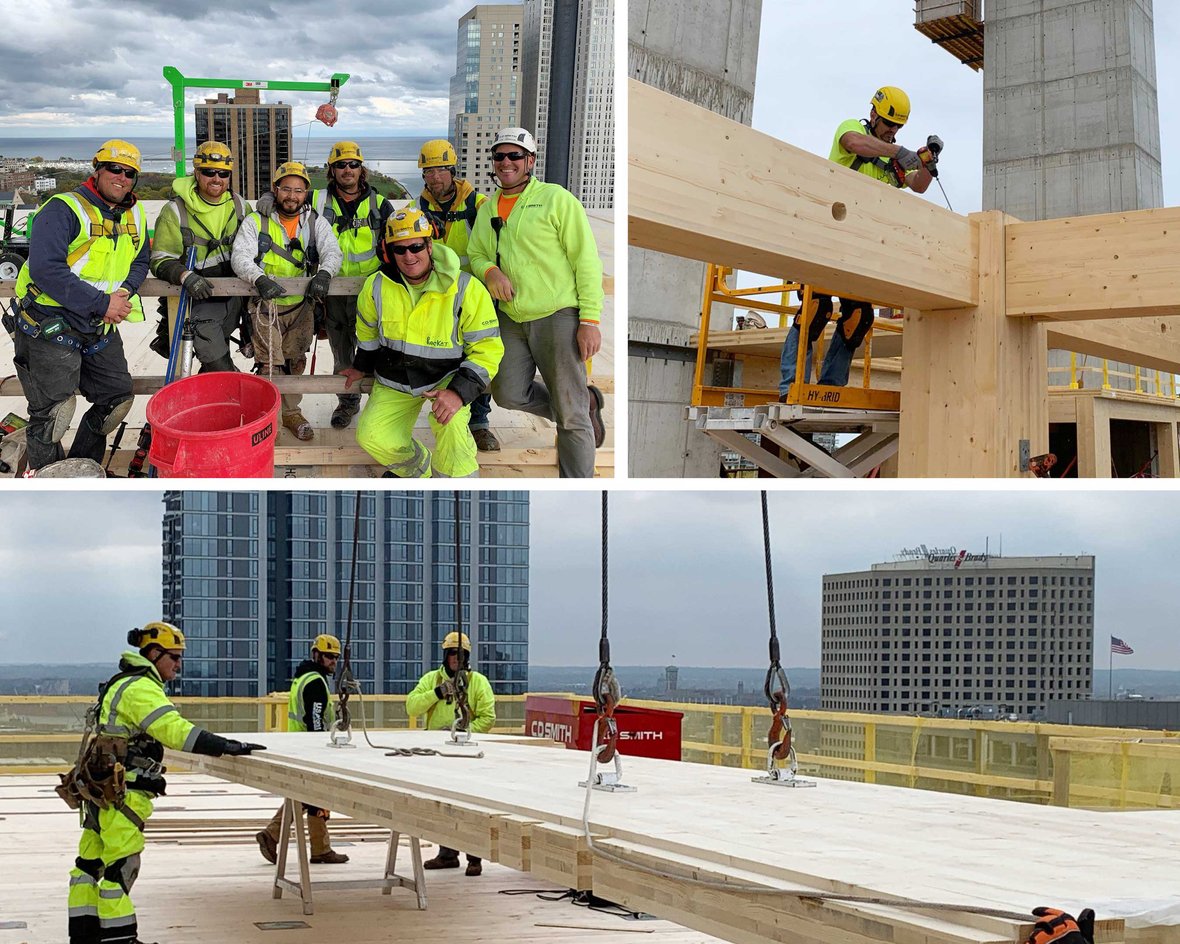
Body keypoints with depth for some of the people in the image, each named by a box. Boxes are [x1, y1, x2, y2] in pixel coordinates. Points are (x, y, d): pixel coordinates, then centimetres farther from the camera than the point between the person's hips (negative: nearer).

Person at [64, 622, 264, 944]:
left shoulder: (123, 684, 20)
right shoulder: (141, 688, -14)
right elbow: (174, 729, -26)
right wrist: (229, 747, -28)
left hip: (101, 791, 11)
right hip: (121, 794, -11)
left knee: (91, 863, 13)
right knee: (121, 866, -8)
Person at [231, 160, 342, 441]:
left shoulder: (316, 223, 4)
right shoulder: (255, 222, -3)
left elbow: (332, 252, -9)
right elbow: (240, 256, -15)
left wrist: (324, 273, -33)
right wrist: (260, 279, -35)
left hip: (301, 305, 3)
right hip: (266, 304, -3)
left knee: (295, 361, 13)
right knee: (269, 363, -11)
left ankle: (291, 411, 29)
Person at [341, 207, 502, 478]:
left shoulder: (466, 289, -21)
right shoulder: (377, 286, -11)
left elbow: (487, 348, -19)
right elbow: (367, 332, 13)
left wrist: (459, 392, -31)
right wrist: (361, 367, 24)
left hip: (447, 377, -4)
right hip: (395, 381, 4)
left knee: (450, 420, -35)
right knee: (372, 438, -14)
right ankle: (418, 471, 20)